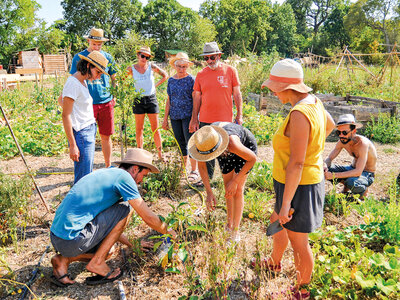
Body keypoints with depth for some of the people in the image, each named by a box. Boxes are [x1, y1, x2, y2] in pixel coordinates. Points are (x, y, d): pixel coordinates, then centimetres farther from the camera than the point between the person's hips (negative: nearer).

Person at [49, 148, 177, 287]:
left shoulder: (106, 173, 19)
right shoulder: (123, 176, -9)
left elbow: (111, 226, 26)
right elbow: (148, 218, -6)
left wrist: (132, 244, 29)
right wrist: (167, 231, 14)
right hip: (72, 239, -10)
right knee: (126, 207, -3)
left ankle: (63, 259, 12)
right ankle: (97, 263, 0)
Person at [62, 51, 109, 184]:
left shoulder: (83, 81, 12)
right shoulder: (73, 83, -15)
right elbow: (66, 115, -18)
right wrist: (72, 145, -19)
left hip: (90, 131, 9)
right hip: (81, 134, -9)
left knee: (87, 172, 14)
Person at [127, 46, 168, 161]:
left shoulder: (152, 67, -1)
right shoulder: (131, 69, -1)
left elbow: (165, 75, 11)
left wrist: (156, 85, 2)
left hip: (151, 99, 0)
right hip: (138, 100, 0)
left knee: (155, 128, 3)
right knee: (139, 129, 4)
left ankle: (160, 154, 9)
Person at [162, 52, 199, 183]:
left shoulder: (191, 79, -3)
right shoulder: (171, 80, 10)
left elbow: (195, 100, -5)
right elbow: (169, 100, 14)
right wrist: (165, 118, 12)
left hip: (188, 115, -4)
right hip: (175, 116, 5)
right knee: (180, 143, 10)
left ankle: (194, 170, 1)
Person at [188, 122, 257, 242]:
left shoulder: (232, 143, -46)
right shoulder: (202, 141, -33)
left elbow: (253, 158, -28)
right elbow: (201, 166, -15)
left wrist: (235, 181, -28)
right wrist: (209, 192, -20)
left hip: (245, 145, -4)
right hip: (226, 153, 4)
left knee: (237, 190, -11)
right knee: (227, 186, 9)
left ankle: (235, 232, -2)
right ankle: (229, 223, 26)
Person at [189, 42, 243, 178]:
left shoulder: (230, 71, -1)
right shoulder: (201, 74, 4)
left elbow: (237, 94, 2)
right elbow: (197, 98, 8)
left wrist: (239, 115, 0)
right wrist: (194, 119, 7)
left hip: (225, 120, -2)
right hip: (205, 120, 2)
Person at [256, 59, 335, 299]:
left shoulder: (299, 114, -28)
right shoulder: (314, 101, 1)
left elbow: (296, 164, -28)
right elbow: (329, 125, 23)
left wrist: (286, 204, -24)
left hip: (299, 187, -10)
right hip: (307, 180, 10)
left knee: (298, 242, 10)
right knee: (277, 224, 28)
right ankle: (275, 263, 53)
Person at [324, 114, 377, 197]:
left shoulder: (362, 143, -31)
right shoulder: (342, 141, -12)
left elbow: (358, 172, -37)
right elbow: (329, 158, -5)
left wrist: (333, 175, -41)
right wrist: (324, 167, -30)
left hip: (366, 174, -6)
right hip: (352, 168, 6)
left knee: (351, 183, -38)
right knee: (327, 169, -13)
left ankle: (364, 189, -2)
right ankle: (346, 185, 11)